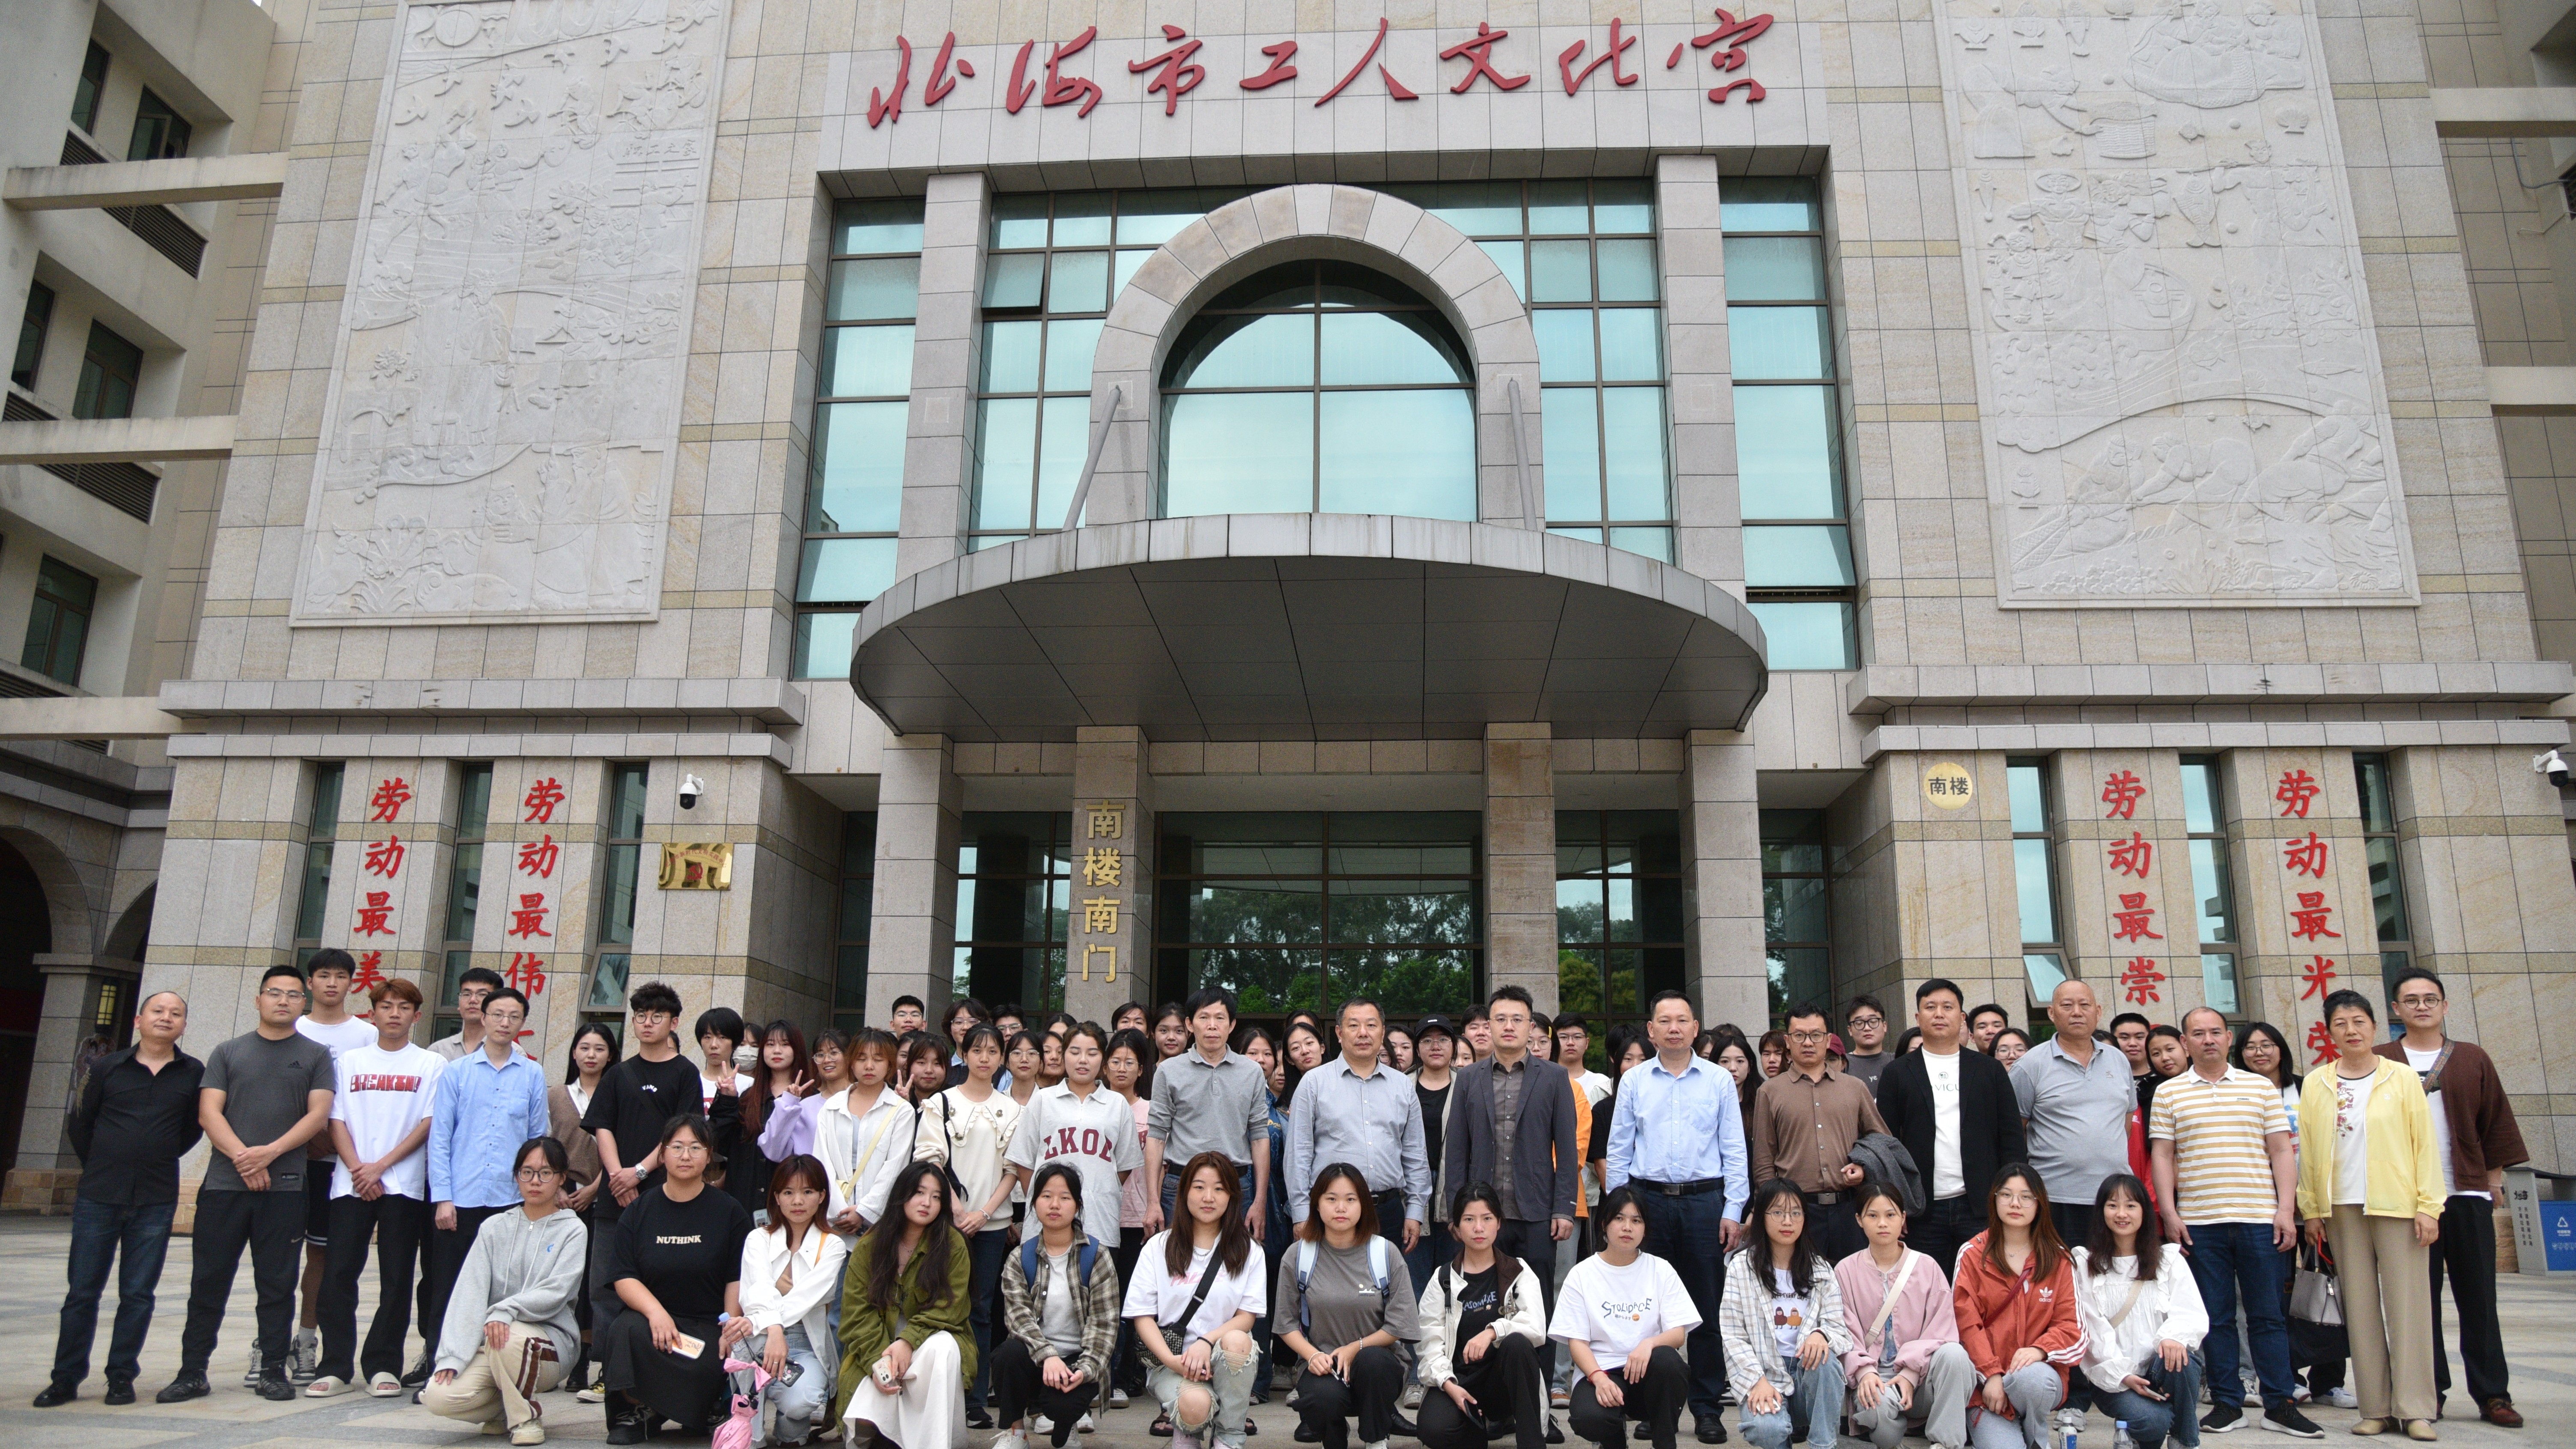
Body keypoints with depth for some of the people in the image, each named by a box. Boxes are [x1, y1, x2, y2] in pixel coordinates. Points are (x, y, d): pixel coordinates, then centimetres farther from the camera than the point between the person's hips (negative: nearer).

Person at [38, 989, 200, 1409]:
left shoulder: (194, 1074, 3)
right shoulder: (106, 1068, 4)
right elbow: (82, 1125, 12)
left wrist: (161, 1157, 6)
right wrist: (100, 1168, 12)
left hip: (156, 1202, -1)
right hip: (98, 1199, 1)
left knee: (138, 1294, 4)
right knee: (82, 1292, 5)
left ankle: (121, 1377, 14)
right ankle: (66, 1378, 15)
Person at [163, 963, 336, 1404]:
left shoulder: (316, 1055, 8)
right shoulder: (228, 1053, 12)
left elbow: (318, 1115, 0)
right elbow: (209, 1112, 3)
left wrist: (270, 1152, -13)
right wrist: (242, 1157, -11)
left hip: (285, 1186, -1)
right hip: (224, 1184, 1)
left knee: (277, 1283, 3)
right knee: (209, 1281, 4)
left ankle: (273, 1371, 11)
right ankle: (192, 1372, 14)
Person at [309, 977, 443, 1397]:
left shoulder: (430, 1064, 5)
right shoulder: (349, 1062, 12)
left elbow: (428, 1124, -2)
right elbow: (336, 1119, 6)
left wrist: (381, 1166, -10)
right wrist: (357, 1168, -8)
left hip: (404, 1185, -2)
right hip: (350, 1183, 2)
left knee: (397, 1279, 0)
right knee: (339, 1274, -1)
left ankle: (383, 1366, 9)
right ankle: (335, 1366, 8)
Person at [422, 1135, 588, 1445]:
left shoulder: (572, 1230, 1)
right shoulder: (495, 1228, 9)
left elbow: (555, 1293, -12)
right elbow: (468, 1293, -2)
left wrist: (505, 1311, -28)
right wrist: (452, 1357, -13)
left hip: (550, 1341, -3)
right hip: (490, 1344, 3)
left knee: (506, 1337, -36)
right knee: (439, 1396, -22)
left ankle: (527, 1416, -7)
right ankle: (505, 1407, 11)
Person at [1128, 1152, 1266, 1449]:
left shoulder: (1247, 1251, 8)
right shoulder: (1159, 1247, 7)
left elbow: (1247, 1316, -1)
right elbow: (1142, 1315, 1)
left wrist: (1207, 1342, -20)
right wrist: (1172, 1360, -16)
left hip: (1225, 1360, 1)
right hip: (1171, 1360, -1)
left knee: (1237, 1340, -34)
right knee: (1196, 1405, -34)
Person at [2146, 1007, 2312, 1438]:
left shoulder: (2260, 1087, 9)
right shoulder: (2169, 1092, 7)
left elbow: (2281, 1151, 7)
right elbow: (2162, 1156, 5)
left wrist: (2286, 1209, -2)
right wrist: (2169, 1212, -2)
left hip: (2259, 1217, 0)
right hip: (2199, 1221, 0)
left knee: (2268, 1315, 3)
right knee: (2216, 1316, 5)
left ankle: (2280, 1404, 10)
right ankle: (2226, 1403, 12)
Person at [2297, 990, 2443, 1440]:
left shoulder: (2403, 1078, 2)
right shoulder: (2315, 1085, 7)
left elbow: (2424, 1143, 0)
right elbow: (2308, 1150, 8)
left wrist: (2428, 1205, -6)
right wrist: (2312, 1210, 5)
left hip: (2397, 1204, -2)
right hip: (2343, 1208, 2)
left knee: (2407, 1305, -1)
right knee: (2360, 1309, 5)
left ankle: (2415, 1409, 5)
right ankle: (2376, 1409, 10)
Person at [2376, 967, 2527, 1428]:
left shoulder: (2472, 1059, 9)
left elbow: (2497, 1123, 11)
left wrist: (2494, 1178, 6)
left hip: (2467, 1194, 1)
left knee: (2478, 1298, 4)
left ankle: (2492, 1395, 12)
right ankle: (2429, 1393, 11)